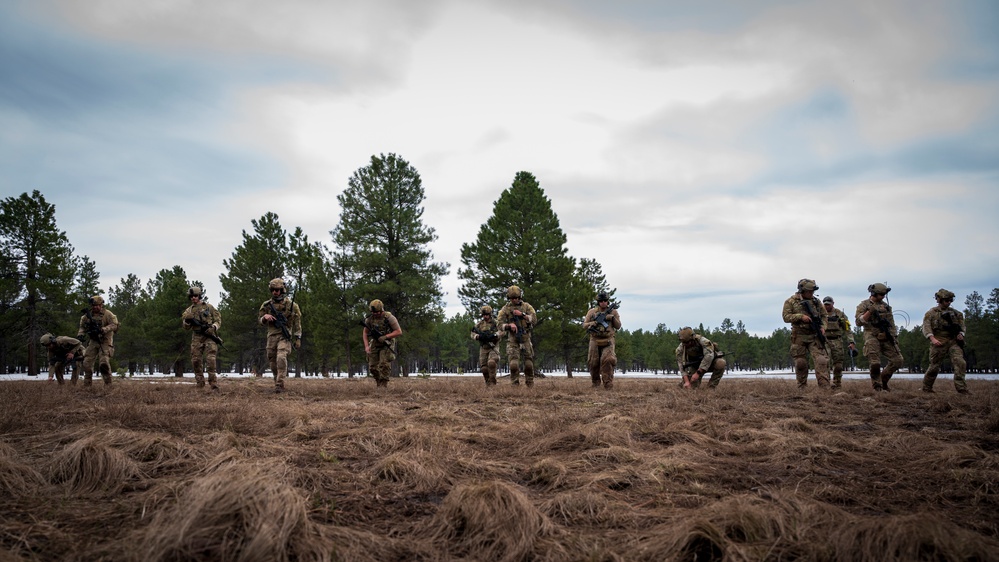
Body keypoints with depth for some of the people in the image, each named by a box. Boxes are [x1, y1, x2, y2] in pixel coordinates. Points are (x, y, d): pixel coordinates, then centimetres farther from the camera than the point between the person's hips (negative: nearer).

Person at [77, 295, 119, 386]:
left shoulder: (107, 314, -7)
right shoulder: (88, 315, 8)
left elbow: (114, 325, -16)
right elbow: (82, 326, 19)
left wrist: (103, 329, -29)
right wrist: (80, 334, -1)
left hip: (105, 342, -5)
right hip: (93, 342, 6)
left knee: (104, 363, -19)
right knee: (87, 363, 1)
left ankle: (108, 384, -9)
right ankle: (87, 385, 12)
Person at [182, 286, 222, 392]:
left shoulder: (208, 307, 5)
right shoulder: (189, 310, 12)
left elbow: (218, 319, 7)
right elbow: (186, 327, 11)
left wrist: (213, 327, -13)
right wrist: (187, 321, -11)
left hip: (209, 336, -4)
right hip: (197, 337, 4)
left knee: (210, 360, -14)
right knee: (195, 360, 2)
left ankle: (214, 385, -16)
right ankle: (199, 384, 14)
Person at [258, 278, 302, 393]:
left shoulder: (291, 305, 0)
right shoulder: (266, 305, 8)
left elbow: (297, 323, 4)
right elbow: (260, 320, 13)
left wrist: (298, 338, 1)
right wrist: (265, 317, -11)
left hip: (285, 336, -4)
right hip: (272, 336, 4)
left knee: (281, 358, -22)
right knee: (273, 362, 7)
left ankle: (280, 384, -22)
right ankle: (277, 381, 25)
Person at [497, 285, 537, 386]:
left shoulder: (527, 306, 5)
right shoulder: (505, 309, 3)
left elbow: (534, 320, -4)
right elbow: (500, 324, 0)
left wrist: (522, 314, -15)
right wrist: (509, 325, -20)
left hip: (525, 338, 1)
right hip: (512, 339, -1)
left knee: (529, 364, 4)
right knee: (514, 364, -12)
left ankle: (530, 385, 17)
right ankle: (514, 385, -5)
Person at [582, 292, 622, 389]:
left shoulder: (613, 311, 5)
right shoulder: (592, 312, 5)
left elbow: (618, 326, 5)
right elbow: (584, 325, 5)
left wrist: (612, 318, -11)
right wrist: (591, 324, -15)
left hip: (608, 341, -1)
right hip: (595, 341, 1)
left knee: (607, 361, -18)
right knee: (593, 363, 4)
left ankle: (608, 385, -14)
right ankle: (596, 383, 24)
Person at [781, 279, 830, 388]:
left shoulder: (816, 301, 10)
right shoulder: (791, 301, 0)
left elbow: (823, 316, 17)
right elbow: (786, 317, -6)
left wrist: (822, 327, -1)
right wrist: (800, 316, -18)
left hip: (815, 336, 2)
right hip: (799, 337, -2)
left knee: (822, 360, -12)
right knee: (800, 363, 4)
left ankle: (824, 387, -14)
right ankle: (802, 387, 17)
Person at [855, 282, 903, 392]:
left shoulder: (886, 305, 16)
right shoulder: (864, 305, 2)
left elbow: (891, 323, 20)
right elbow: (859, 322, -7)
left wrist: (895, 337, 13)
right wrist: (869, 312, -18)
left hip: (886, 337, 5)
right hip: (872, 337, -5)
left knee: (897, 360, -3)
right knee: (875, 364, -13)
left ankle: (883, 381, 16)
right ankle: (877, 387, 4)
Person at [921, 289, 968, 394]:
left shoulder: (955, 313, 14)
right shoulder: (931, 313, 3)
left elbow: (962, 325, 16)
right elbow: (926, 327, -6)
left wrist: (961, 334, -6)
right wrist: (932, 338, -22)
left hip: (953, 342, 3)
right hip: (939, 343, -3)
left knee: (960, 362, -16)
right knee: (934, 367, 3)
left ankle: (961, 388, -16)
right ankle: (926, 388, 19)